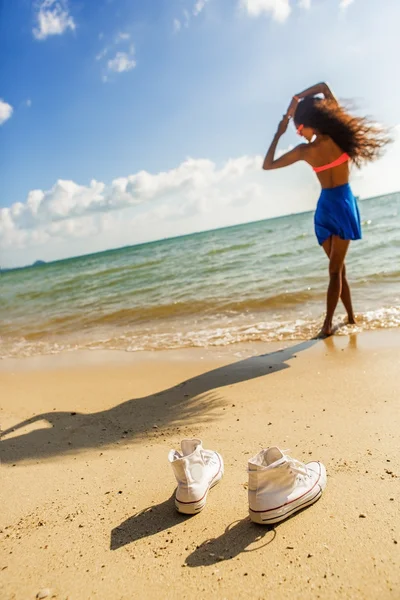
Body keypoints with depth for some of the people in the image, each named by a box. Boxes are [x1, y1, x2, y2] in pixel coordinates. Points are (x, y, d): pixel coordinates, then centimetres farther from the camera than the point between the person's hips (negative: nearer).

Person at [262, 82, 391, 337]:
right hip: (344, 203, 0)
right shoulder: (339, 136, -7)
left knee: (338, 268, 12)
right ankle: (328, 323, -7)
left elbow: (267, 165, 0)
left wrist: (278, 133, 4)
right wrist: (299, 98, 4)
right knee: (336, 269, -2)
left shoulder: (304, 151, -11)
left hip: (325, 206, 0)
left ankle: (351, 317, 19)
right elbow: (324, 86, 5)